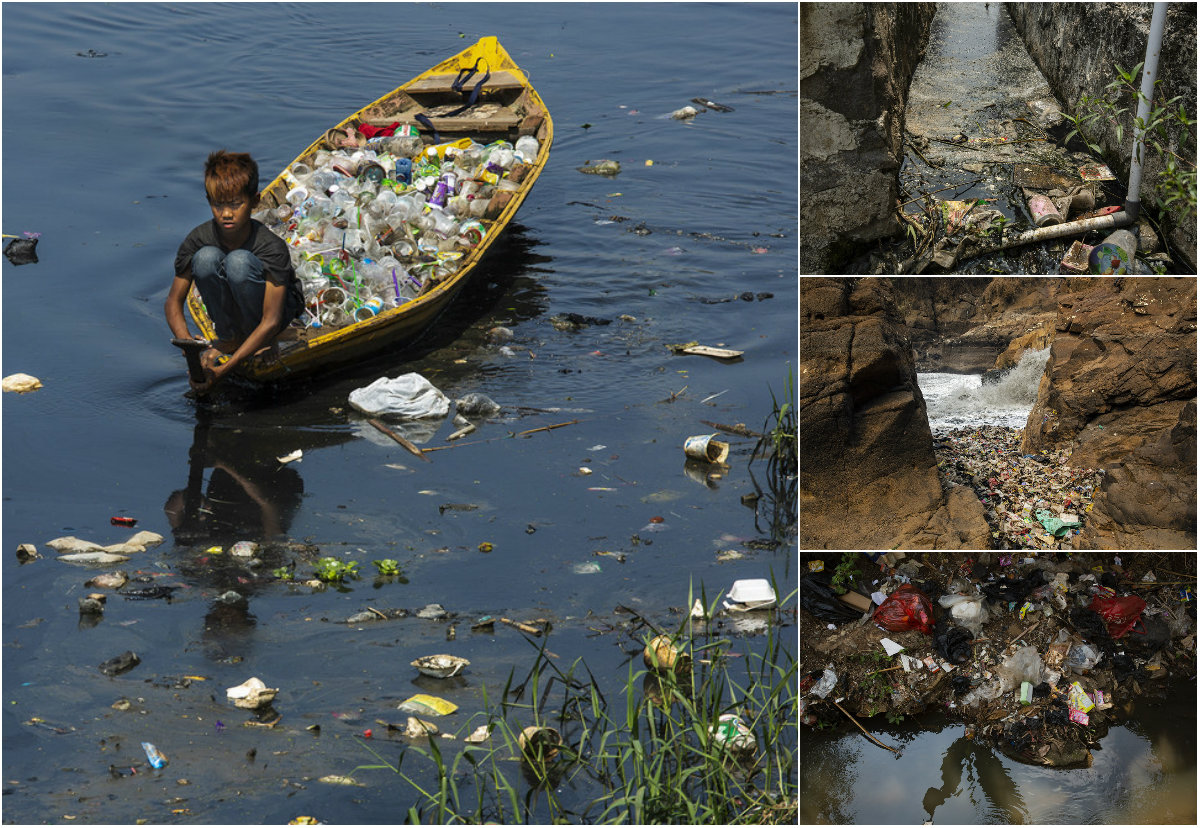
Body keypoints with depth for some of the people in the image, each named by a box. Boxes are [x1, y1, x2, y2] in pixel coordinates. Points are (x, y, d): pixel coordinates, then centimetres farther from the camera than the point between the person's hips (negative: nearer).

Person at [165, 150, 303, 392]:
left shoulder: (272, 248, -30)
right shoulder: (199, 239, -20)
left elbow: (271, 322, -32)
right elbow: (173, 302, -12)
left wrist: (227, 367, -39)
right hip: (229, 312, 3)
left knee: (239, 261, -34)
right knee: (206, 257, -28)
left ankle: (259, 343, -11)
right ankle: (228, 338, -9)